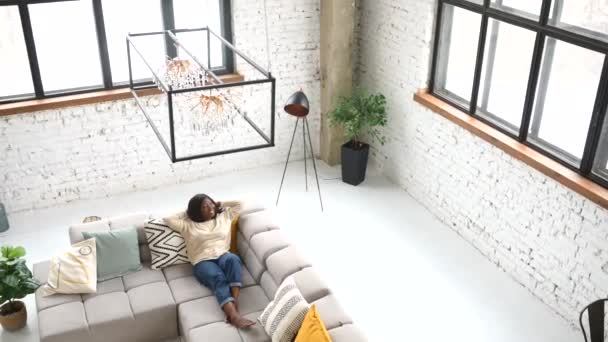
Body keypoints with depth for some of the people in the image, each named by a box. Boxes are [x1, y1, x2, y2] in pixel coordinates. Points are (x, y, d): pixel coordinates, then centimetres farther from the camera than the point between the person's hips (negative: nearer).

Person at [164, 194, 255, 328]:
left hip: (223, 256, 2)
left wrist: (219, 204, 30)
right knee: (218, 277, -37)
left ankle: (234, 302, -43)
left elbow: (239, 204, 26)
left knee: (233, 259, -37)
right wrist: (186, 213, 21)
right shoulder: (188, 224, 17)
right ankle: (234, 315, -56)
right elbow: (168, 219, 10)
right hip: (203, 262, -2)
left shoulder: (224, 216, 23)